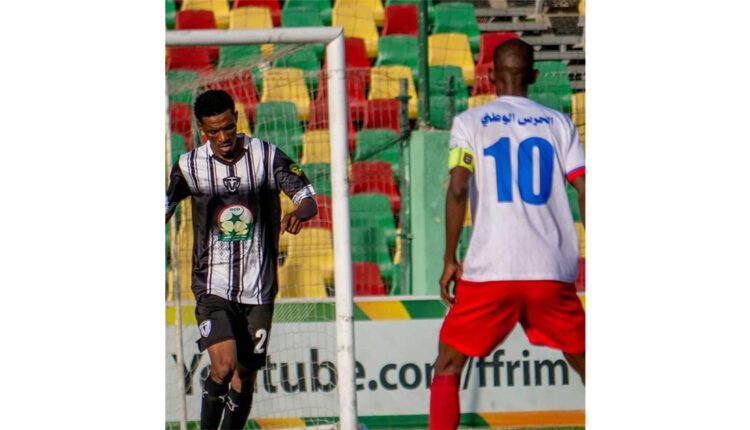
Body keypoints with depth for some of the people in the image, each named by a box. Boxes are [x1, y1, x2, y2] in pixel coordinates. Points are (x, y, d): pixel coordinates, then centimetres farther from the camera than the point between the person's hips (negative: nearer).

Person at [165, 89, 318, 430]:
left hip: (258, 288, 2)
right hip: (212, 286, -2)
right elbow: (163, 207, 9)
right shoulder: (190, 166, -2)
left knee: (245, 374, 7)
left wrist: (298, 213, -27)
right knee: (223, 366, -20)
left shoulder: (267, 157, -2)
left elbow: (308, 199, -5)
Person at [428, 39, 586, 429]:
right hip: (553, 272, 2)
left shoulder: (469, 122, 4)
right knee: (585, 365, 15)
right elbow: (585, 192, 3)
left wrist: (450, 260, -2)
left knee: (447, 367, 9)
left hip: (489, 270, -2)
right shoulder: (558, 123, 10)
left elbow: (457, 190, -8)